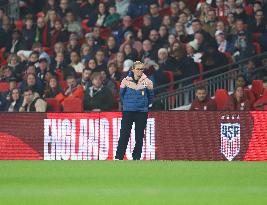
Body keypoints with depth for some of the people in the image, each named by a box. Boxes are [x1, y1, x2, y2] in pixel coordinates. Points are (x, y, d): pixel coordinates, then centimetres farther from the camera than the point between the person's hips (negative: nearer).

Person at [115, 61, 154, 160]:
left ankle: (136, 157, 9)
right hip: (128, 111, -1)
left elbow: (150, 96, 11)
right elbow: (121, 94, 12)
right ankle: (118, 157, -2)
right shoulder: (126, 81, -1)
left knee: (139, 136, 2)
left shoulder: (147, 82, 0)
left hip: (142, 112, 1)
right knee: (124, 134, -5)